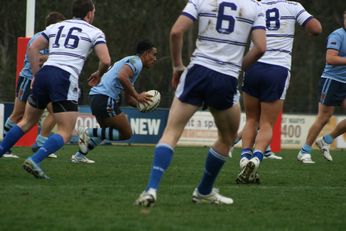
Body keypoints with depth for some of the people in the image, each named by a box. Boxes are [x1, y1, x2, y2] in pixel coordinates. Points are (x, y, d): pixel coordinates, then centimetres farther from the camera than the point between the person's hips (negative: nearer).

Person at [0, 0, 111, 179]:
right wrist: (98, 75, 18)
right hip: (66, 79, -5)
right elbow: (105, 60, -2)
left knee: (27, 122, 22)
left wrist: (36, 75, 17)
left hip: (45, 73, 5)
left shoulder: (55, 27, 22)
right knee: (65, 133, -2)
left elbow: (33, 48, 13)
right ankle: (34, 160, -22)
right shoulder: (94, 32, 10)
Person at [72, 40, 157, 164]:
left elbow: (128, 99, 28)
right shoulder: (136, 61, -3)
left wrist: (141, 102, 9)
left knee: (105, 131, 29)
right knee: (126, 133, -4)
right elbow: (122, 76, -25)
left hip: (95, 96, 10)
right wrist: (137, 96, -17)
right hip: (105, 98, -10)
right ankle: (89, 132, -10)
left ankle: (79, 155, 25)